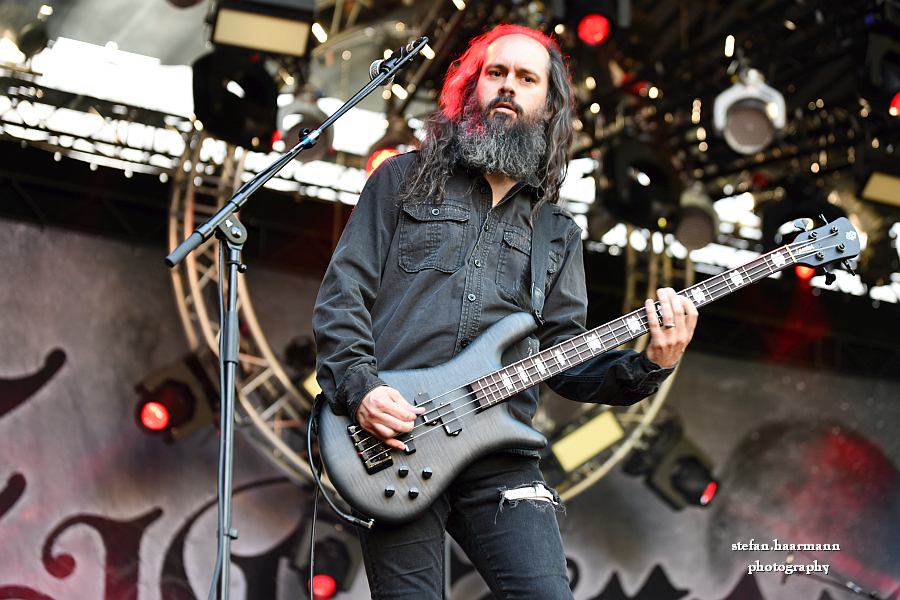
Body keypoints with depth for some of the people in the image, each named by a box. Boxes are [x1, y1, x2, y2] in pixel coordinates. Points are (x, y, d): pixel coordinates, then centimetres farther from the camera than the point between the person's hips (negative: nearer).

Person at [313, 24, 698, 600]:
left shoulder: (557, 231, 20)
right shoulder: (405, 179, 12)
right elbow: (343, 292, 5)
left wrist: (647, 366, -4)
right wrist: (360, 387, -10)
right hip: (391, 434, -2)